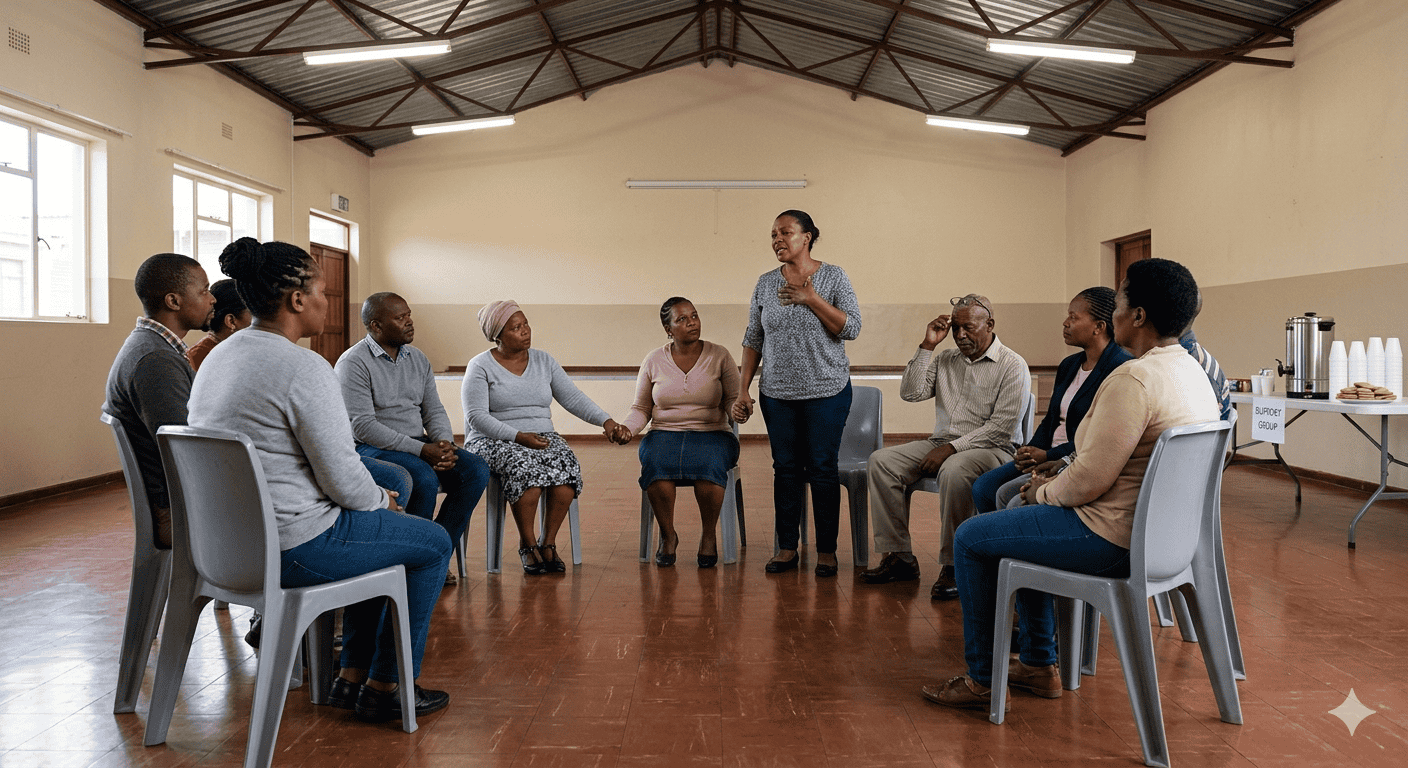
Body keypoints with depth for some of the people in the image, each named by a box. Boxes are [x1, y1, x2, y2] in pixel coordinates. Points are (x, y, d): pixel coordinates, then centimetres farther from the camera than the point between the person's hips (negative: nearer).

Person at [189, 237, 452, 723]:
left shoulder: (219, 357, 9)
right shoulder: (303, 368, -21)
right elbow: (342, 478, -21)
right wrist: (381, 501, 2)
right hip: (293, 549, -10)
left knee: (380, 531, 29)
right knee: (433, 543, 10)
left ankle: (352, 676, 31)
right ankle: (385, 688, 18)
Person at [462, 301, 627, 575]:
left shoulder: (543, 361, 13)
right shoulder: (480, 366, 0)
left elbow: (573, 398, 6)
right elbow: (476, 416, -10)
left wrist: (605, 421, -10)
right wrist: (518, 436, -22)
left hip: (543, 436, 4)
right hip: (492, 441, -4)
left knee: (566, 465, -29)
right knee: (525, 467, -36)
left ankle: (548, 542, -15)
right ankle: (527, 544, -17)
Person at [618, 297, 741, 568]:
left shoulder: (719, 356, 3)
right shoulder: (653, 361, 7)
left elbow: (733, 399, 2)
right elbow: (641, 408, 11)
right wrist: (627, 427, -9)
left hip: (711, 434, -1)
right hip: (664, 433, 1)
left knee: (708, 465, -36)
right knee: (655, 464, -34)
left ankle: (709, 535, -11)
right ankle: (668, 535, -11)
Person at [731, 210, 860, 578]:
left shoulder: (833, 277, -1)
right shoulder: (766, 284, 7)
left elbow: (851, 328, -9)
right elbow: (753, 340, 9)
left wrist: (811, 299, -16)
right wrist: (742, 391, 3)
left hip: (827, 392, -3)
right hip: (777, 393, 3)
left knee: (823, 468, 1)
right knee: (786, 468, 7)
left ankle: (826, 550, 12)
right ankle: (787, 547, 17)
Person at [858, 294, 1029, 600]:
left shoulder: (1012, 366, -4)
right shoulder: (945, 360, 15)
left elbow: (1001, 427, -12)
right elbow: (911, 393, 5)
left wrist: (953, 447, -19)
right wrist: (927, 346, 0)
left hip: (990, 449, -6)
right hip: (942, 444, 6)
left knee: (954, 470, -39)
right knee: (881, 461, -14)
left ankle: (953, 566, -25)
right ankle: (899, 557, -11)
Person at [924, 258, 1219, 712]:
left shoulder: (1133, 380, -25)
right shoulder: (1192, 371, 8)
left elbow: (1088, 481, -25)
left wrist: (1044, 492, -4)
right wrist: (1054, 483, 9)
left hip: (1115, 539, -10)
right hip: (1165, 529, 10)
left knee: (970, 538, 2)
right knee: (1023, 526, 28)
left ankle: (981, 679, 14)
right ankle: (1038, 665, 31)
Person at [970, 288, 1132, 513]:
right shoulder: (1069, 365, 15)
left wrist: (1048, 456, -17)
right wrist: (1031, 452, -2)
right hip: (1049, 456, 9)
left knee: (1007, 493, -23)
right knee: (982, 487, -4)